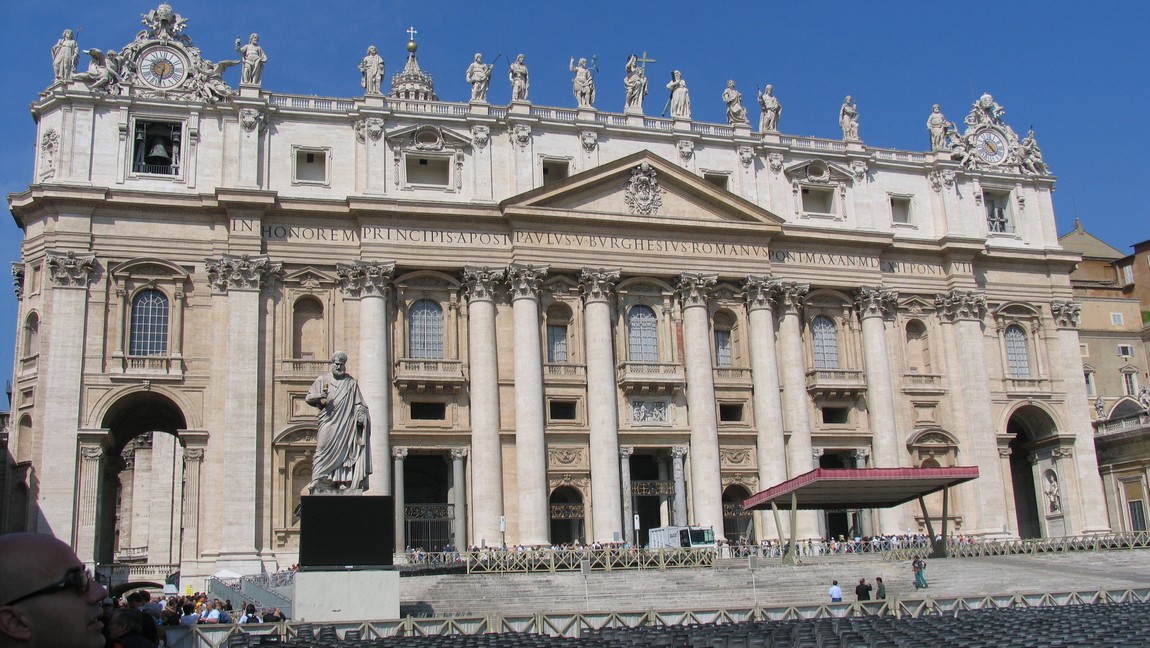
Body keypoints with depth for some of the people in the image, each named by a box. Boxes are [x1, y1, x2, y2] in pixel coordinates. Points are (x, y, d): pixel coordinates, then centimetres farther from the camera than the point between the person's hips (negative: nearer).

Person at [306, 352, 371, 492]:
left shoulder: (351, 383, 13)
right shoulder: (323, 380, 12)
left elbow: (358, 403, 10)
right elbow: (308, 397, 11)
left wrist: (360, 414, -10)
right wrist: (319, 396, -9)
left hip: (345, 424, 1)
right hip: (328, 423, 0)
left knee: (344, 452, -6)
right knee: (324, 451, -11)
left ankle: (342, 481, -8)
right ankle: (318, 481, -12)